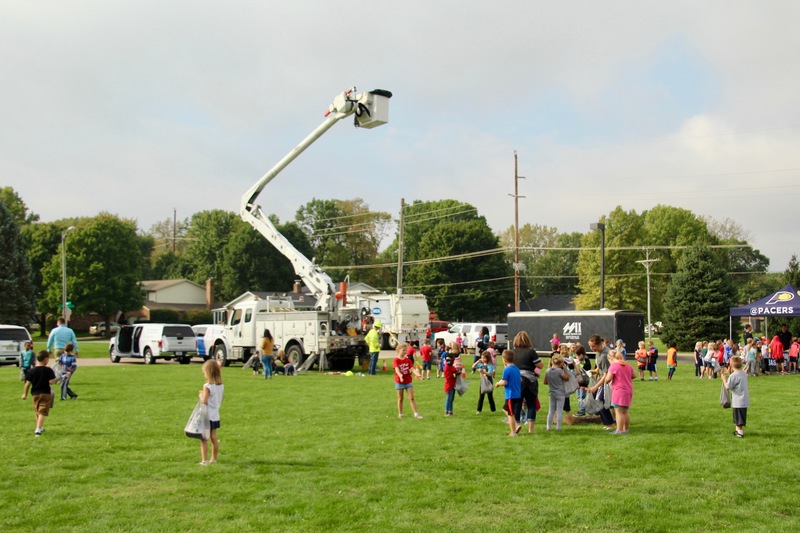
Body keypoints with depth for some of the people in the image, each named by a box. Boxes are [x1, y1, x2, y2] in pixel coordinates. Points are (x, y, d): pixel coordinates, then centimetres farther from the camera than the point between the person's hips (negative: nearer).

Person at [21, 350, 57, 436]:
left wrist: (25, 394, 10)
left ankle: (40, 428, 35)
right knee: (42, 412, -5)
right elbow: (51, 382, -16)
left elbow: (28, 383, -1)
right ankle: (38, 429, -17)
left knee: (37, 412, 21)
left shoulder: (32, 370, -1)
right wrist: (51, 373, 2)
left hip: (35, 393, 4)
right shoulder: (48, 370, -11)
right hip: (45, 393, -4)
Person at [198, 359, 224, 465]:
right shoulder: (221, 385, 3)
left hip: (207, 416, -7)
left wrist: (201, 395, -4)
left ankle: (204, 460, -3)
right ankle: (214, 459, 20)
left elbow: (204, 401, -22)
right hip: (215, 415, 7)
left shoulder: (207, 386, -18)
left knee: (204, 438, -2)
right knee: (213, 437, 14)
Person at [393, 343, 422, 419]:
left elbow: (412, 368, -8)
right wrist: (400, 375, -47)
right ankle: (400, 414, 18)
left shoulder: (408, 360, 3)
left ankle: (416, 414, -2)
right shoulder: (396, 360, -10)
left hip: (408, 381, 3)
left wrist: (417, 374, -29)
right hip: (399, 382, -3)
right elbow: (397, 369, -26)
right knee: (400, 399, 8)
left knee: (411, 398, -1)